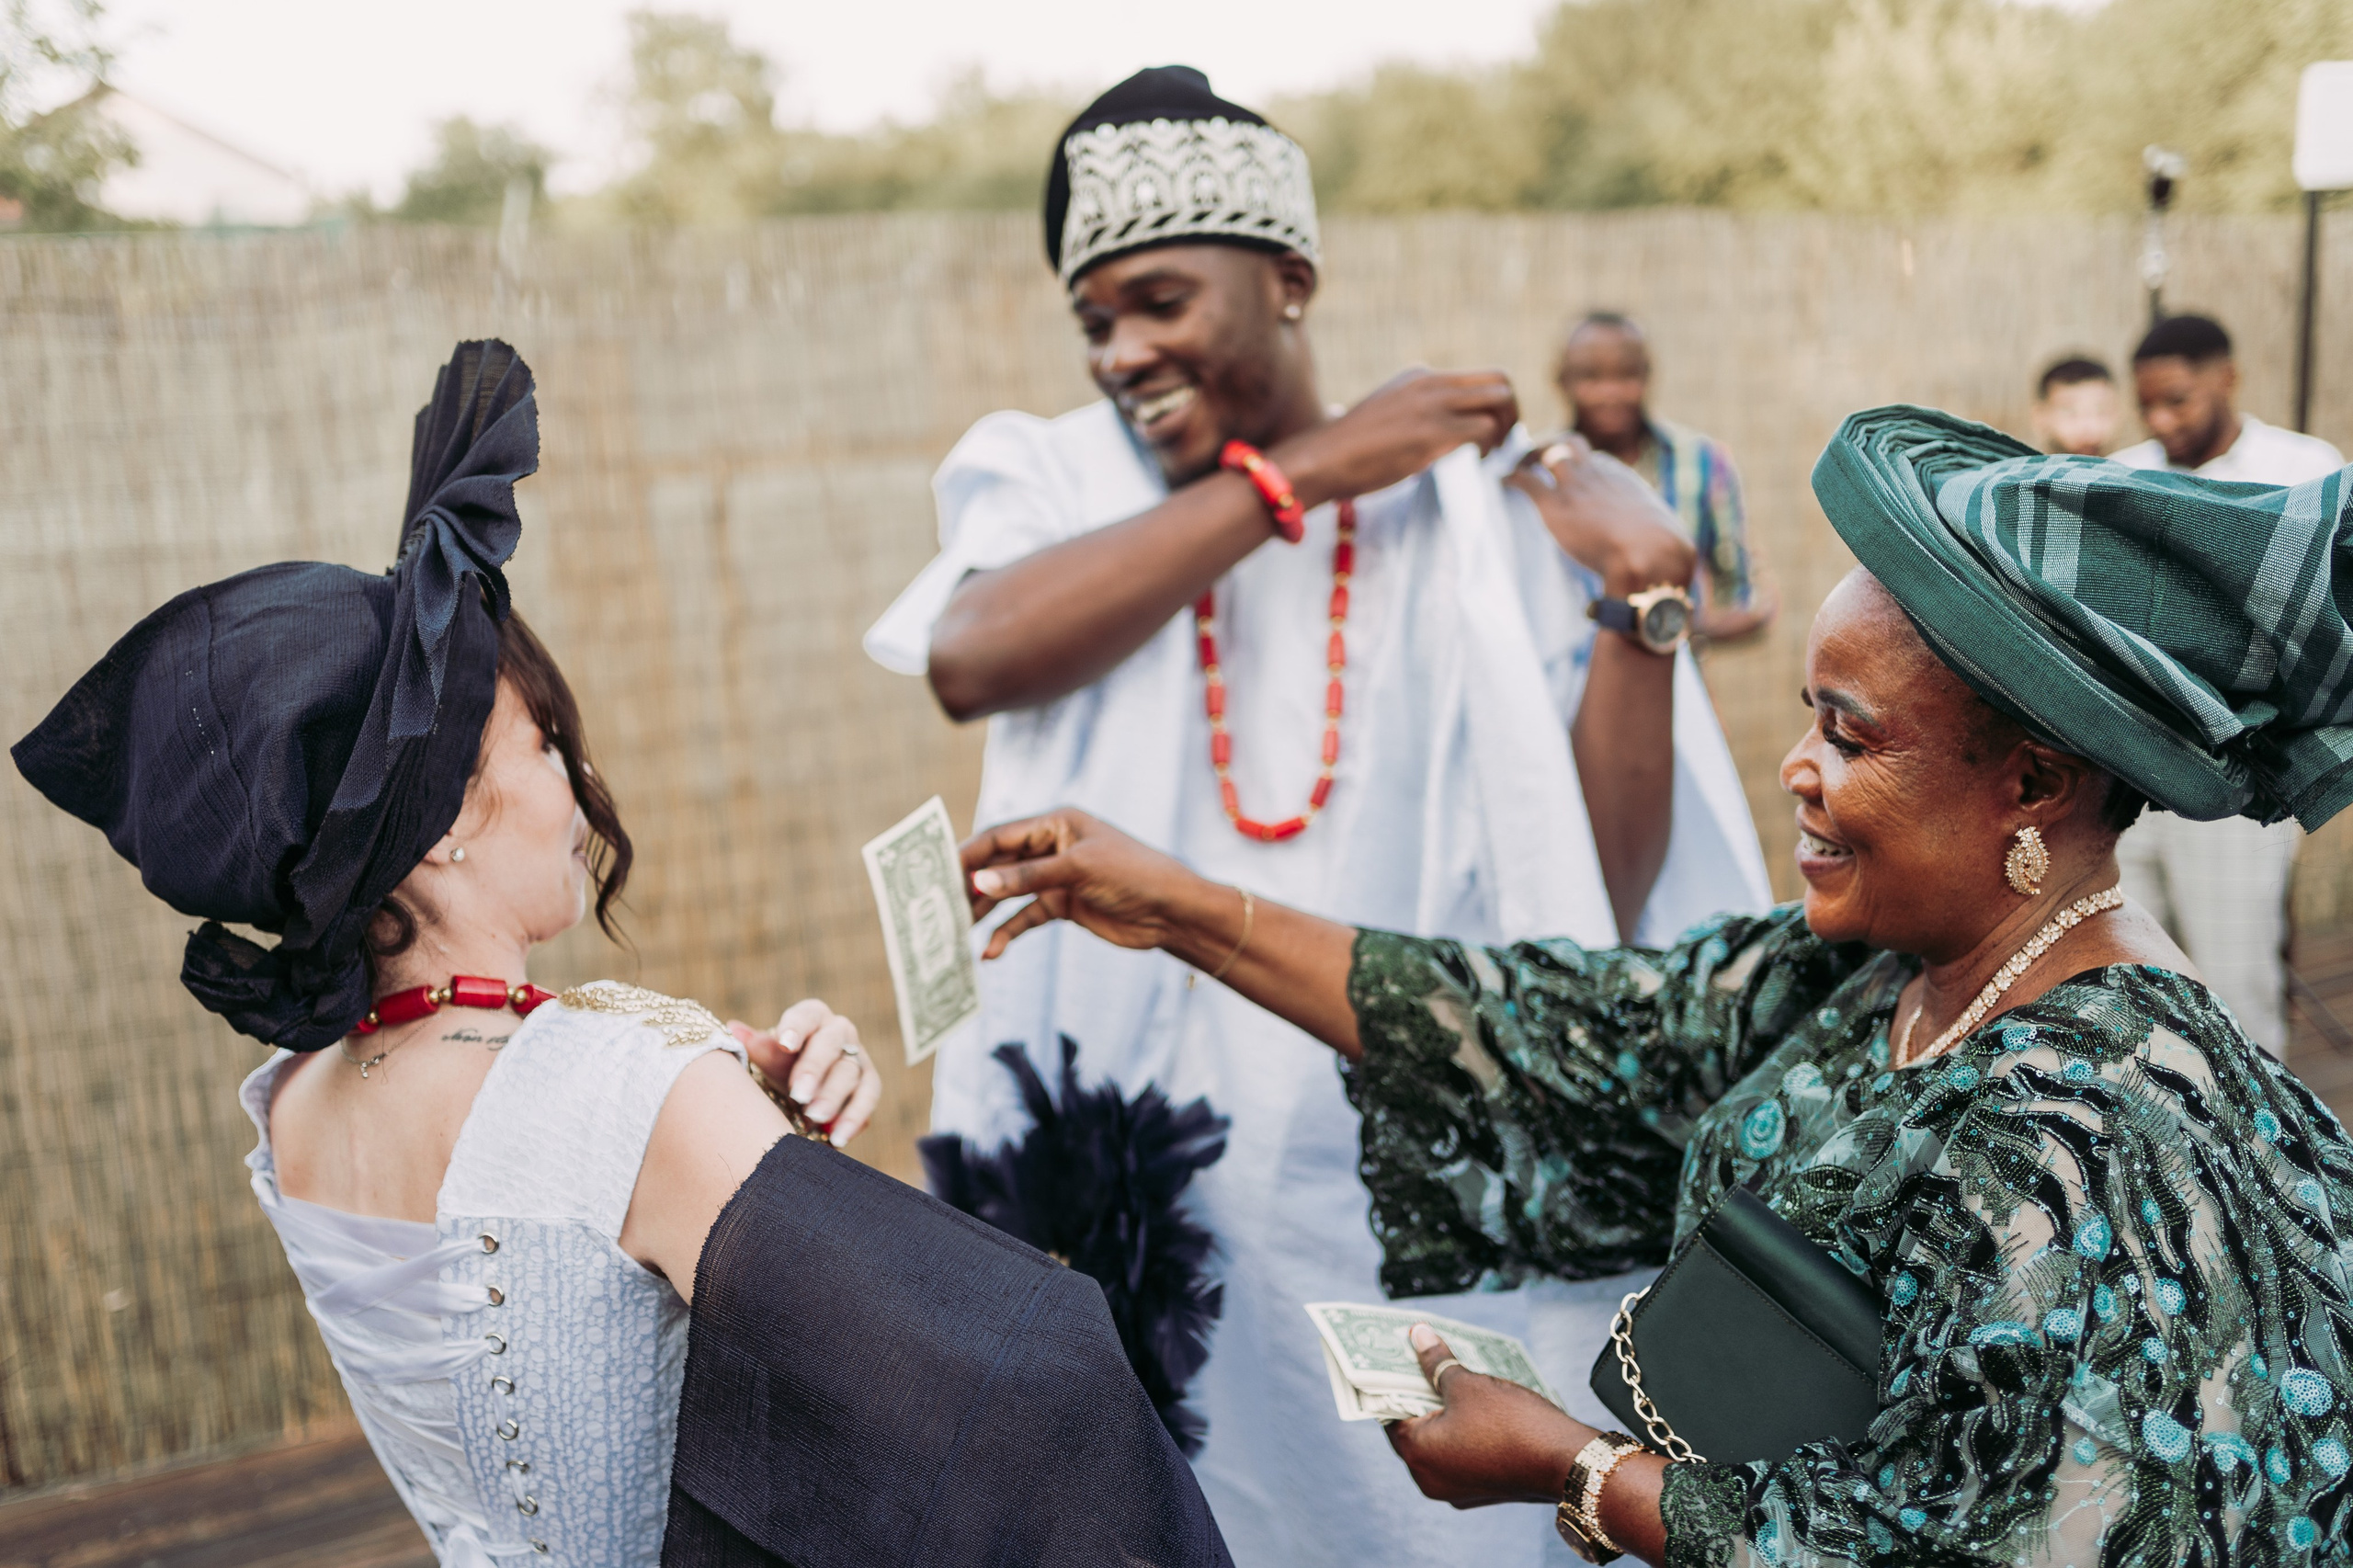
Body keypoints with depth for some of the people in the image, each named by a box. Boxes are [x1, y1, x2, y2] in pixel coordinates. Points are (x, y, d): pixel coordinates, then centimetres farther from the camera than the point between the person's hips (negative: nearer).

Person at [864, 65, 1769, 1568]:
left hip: (1413, 1204, 0)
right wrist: (1297, 472, -16)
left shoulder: (1478, 519, -3)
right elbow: (971, 658, -22)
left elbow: (1600, 903, -6)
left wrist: (1644, 599, -18)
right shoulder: (1056, 484, 1)